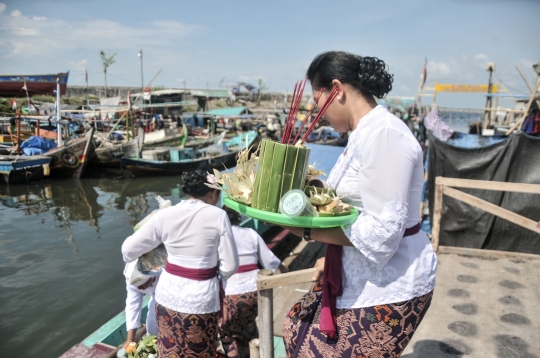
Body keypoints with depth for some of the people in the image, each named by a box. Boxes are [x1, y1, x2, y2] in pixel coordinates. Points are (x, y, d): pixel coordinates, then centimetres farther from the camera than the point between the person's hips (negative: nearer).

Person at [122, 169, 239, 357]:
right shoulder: (218, 216, -11)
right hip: (200, 299, -3)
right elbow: (230, 266, -10)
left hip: (168, 295, 3)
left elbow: (129, 250, 5)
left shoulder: (165, 215, -4)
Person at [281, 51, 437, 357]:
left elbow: (381, 232, -25)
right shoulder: (364, 133, 9)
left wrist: (309, 231, -22)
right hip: (359, 275, 9)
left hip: (390, 284, -9)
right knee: (300, 330, 18)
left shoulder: (384, 134, -22)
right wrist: (331, 257, 11)